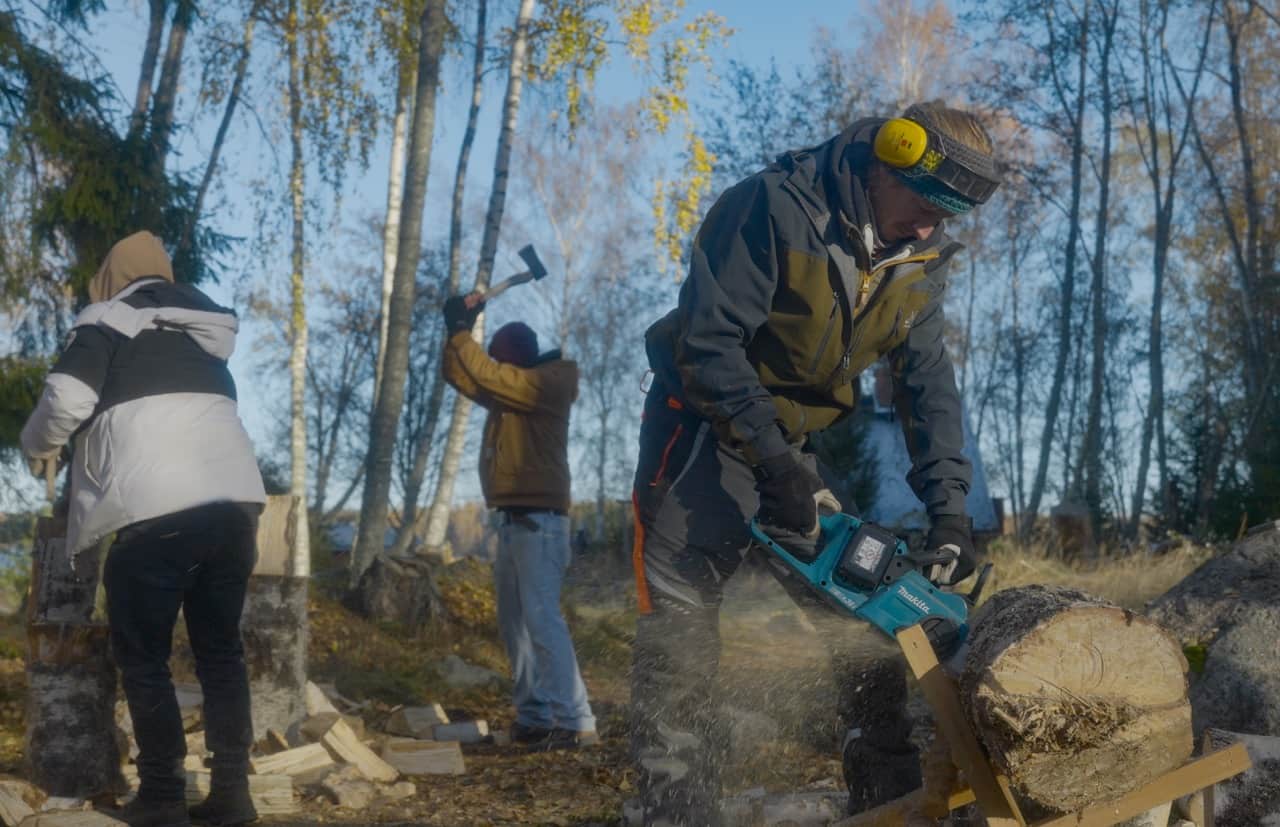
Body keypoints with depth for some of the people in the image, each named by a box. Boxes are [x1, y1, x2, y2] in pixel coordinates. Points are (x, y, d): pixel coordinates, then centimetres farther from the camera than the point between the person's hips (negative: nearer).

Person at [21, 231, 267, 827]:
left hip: (157, 511, -6)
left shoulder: (108, 321, 6)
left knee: (143, 657, 8)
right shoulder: (204, 331, 24)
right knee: (220, 648, 15)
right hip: (235, 500, 6)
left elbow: (67, 399, -7)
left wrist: (37, 445, 15)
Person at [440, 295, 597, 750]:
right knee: (515, 624, 9)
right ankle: (534, 718, 13)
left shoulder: (548, 383, -9)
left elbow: (486, 375, -20)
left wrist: (460, 330, -11)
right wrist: (458, 329, 5)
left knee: (542, 620, -16)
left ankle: (576, 723, -18)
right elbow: (458, 375, 18)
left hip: (540, 521, -10)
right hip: (514, 521, 10)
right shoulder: (509, 388, 18)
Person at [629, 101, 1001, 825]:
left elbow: (928, 382, -3)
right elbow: (708, 344, -26)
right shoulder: (775, 208, -23)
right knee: (681, 637, -11)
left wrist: (950, 510, -13)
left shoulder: (920, 259, -2)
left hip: (804, 447, 6)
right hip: (708, 433, -6)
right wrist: (777, 464, -30)